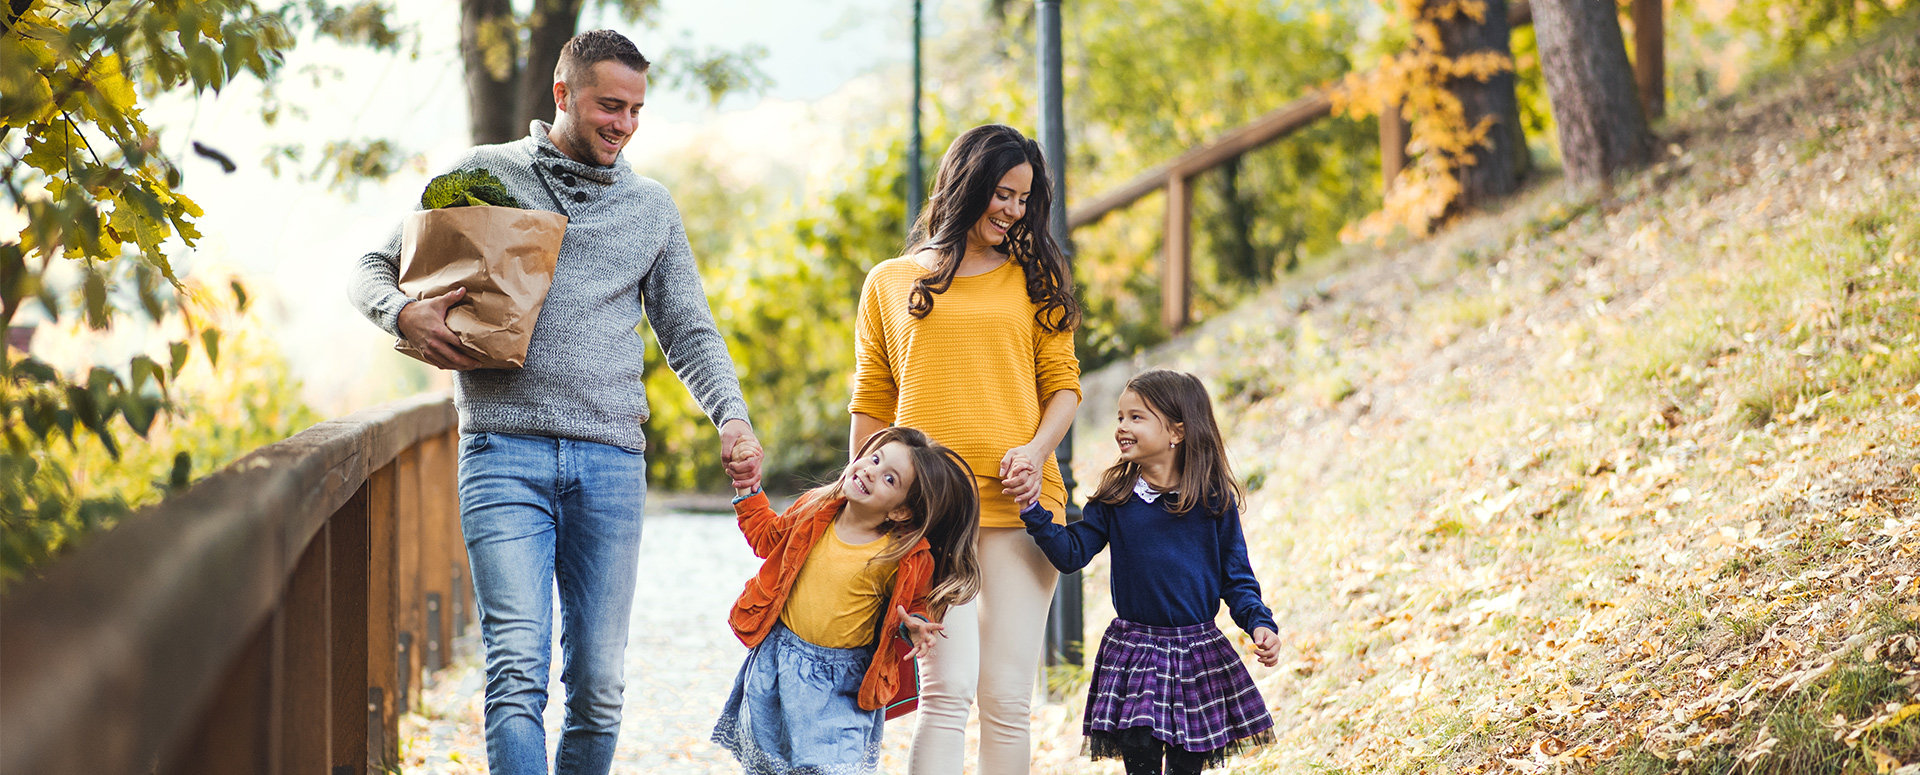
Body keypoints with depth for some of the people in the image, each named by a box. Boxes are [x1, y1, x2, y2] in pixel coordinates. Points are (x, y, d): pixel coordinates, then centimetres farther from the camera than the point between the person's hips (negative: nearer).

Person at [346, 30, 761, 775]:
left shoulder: (652, 207, 17)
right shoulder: (483, 174, 10)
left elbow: (690, 334, 20)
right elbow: (373, 268, 15)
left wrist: (731, 417, 2)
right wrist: (405, 314, -9)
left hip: (611, 462, 3)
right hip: (505, 452, -3)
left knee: (598, 681, 3)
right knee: (518, 666, -15)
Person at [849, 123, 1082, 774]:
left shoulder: (1033, 279, 16)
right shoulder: (890, 284, 13)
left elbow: (1063, 381, 11)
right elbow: (871, 405, 15)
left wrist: (1037, 450, -8)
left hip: (1018, 502, 2)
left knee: (1006, 699, -2)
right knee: (948, 690, -16)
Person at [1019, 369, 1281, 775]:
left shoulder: (1214, 501, -1)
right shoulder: (1115, 500, 3)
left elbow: (1237, 577, 3)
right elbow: (1072, 553, -4)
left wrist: (1259, 624, -12)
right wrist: (1034, 511, -15)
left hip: (1198, 654, 0)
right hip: (1133, 651, 0)